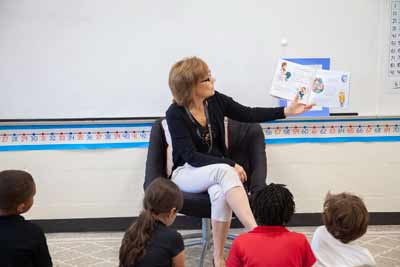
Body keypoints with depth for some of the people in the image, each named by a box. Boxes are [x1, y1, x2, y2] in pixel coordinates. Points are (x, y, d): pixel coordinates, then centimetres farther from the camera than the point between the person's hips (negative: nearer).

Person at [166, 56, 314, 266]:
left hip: (217, 169, 4)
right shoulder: (175, 114, -17)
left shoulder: (215, 100, -4)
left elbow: (249, 114, 3)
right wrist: (230, 165, -25)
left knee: (221, 193, -34)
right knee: (225, 171, -37)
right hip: (187, 172, -4)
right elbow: (190, 156, -20)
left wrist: (286, 111, -5)